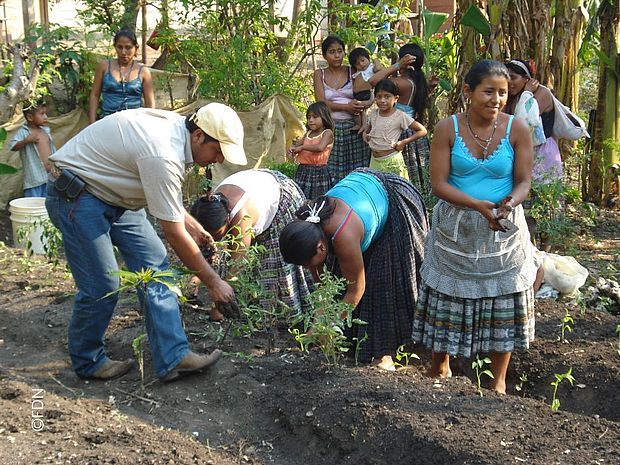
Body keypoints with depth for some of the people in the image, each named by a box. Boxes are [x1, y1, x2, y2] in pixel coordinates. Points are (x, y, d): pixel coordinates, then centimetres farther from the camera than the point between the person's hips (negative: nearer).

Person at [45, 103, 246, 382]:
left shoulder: (176, 127, -3)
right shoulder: (163, 155, -31)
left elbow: (164, 194, 15)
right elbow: (174, 234, -25)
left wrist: (192, 225, 7)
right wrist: (213, 282, -17)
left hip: (112, 193, 10)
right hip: (76, 196, -10)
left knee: (155, 266, 0)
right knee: (101, 287, -8)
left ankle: (173, 358, 0)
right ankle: (87, 362, 17)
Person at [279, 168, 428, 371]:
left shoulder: (344, 237, -42)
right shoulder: (306, 223, -21)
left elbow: (356, 289, -27)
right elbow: (317, 274, -2)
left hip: (397, 207, -7)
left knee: (386, 282, -10)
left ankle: (385, 352, -5)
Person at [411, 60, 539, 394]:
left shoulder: (517, 129, -8)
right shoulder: (448, 128, -10)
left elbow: (523, 182, -5)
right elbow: (439, 184, -13)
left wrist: (509, 203, -28)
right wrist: (478, 205, -27)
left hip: (504, 230, 1)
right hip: (456, 229, 0)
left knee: (504, 300, 7)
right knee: (448, 297, 9)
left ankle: (499, 379, 26)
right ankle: (440, 366, 34)